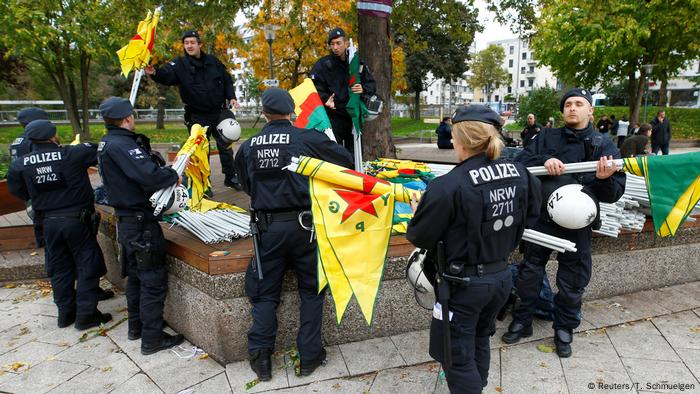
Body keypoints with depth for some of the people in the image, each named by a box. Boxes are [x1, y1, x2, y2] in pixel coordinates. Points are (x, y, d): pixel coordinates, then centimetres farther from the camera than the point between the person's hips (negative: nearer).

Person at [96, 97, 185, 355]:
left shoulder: (107, 143, 11)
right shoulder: (121, 145, -21)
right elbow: (149, 174, -33)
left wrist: (165, 169, -1)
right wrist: (173, 176, -15)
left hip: (126, 221, 10)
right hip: (141, 223, -10)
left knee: (136, 275, 22)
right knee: (154, 280, -1)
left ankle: (137, 326, 36)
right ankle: (152, 339, 8)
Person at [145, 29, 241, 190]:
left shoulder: (212, 61, 3)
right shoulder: (180, 64, -6)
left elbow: (227, 80, 12)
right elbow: (167, 75, -24)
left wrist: (231, 97, -1)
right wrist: (155, 73, -45)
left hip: (218, 113, 3)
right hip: (197, 117, -2)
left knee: (225, 146, 11)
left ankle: (230, 177, 26)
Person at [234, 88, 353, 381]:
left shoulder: (247, 147, 2)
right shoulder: (308, 138, -7)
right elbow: (347, 160, 3)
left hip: (268, 228, 2)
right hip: (304, 225, -2)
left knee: (264, 293, 15)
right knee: (311, 290, 14)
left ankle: (260, 355, 15)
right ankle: (309, 356, 20)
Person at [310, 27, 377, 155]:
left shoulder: (357, 63, 9)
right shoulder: (323, 64, -1)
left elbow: (372, 85, 11)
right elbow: (313, 85, -8)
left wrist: (363, 89, -11)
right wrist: (325, 99, -25)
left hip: (354, 115, 4)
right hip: (333, 117, -3)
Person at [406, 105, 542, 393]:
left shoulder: (448, 186, -27)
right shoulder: (519, 174, -6)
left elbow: (421, 238, -16)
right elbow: (529, 217, 11)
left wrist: (419, 212, 3)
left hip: (463, 284, -7)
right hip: (502, 277, 7)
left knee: (458, 357, 13)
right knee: (479, 340, 30)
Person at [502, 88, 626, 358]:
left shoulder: (604, 146, 1)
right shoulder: (548, 138, 4)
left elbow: (614, 194, -3)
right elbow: (521, 162, -4)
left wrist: (604, 179, -25)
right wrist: (544, 161, -22)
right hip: (541, 219, 1)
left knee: (572, 283, 12)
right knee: (529, 274, 12)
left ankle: (564, 330, 34)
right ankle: (522, 321, 32)